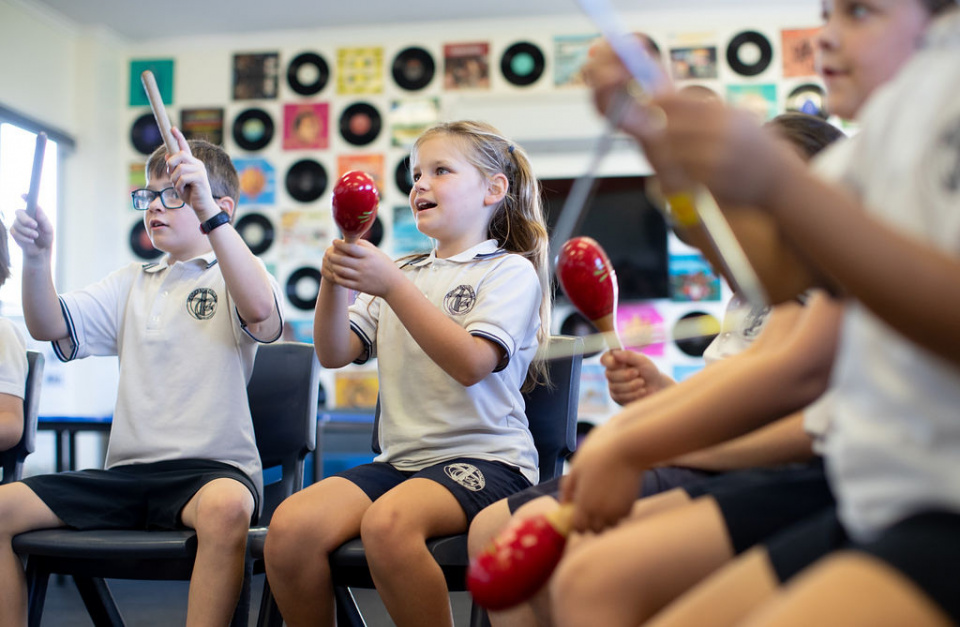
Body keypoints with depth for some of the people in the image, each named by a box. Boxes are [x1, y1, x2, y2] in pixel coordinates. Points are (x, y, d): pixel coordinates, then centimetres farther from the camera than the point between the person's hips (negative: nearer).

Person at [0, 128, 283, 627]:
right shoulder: (131, 284, 23)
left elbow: (259, 310, -20)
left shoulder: (233, 274, 6)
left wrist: (208, 212, -26)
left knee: (226, 507, -39)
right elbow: (49, 327, 11)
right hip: (126, 471, 5)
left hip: (211, 467, -5)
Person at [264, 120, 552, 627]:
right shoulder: (402, 272, 21)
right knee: (290, 526, -21)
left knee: (387, 523, -35)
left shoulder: (510, 270, 3)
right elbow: (334, 354, 11)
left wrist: (394, 287, -18)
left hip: (484, 458, -5)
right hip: (400, 459, 5)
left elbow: (470, 364, -13)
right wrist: (335, 283, -6)